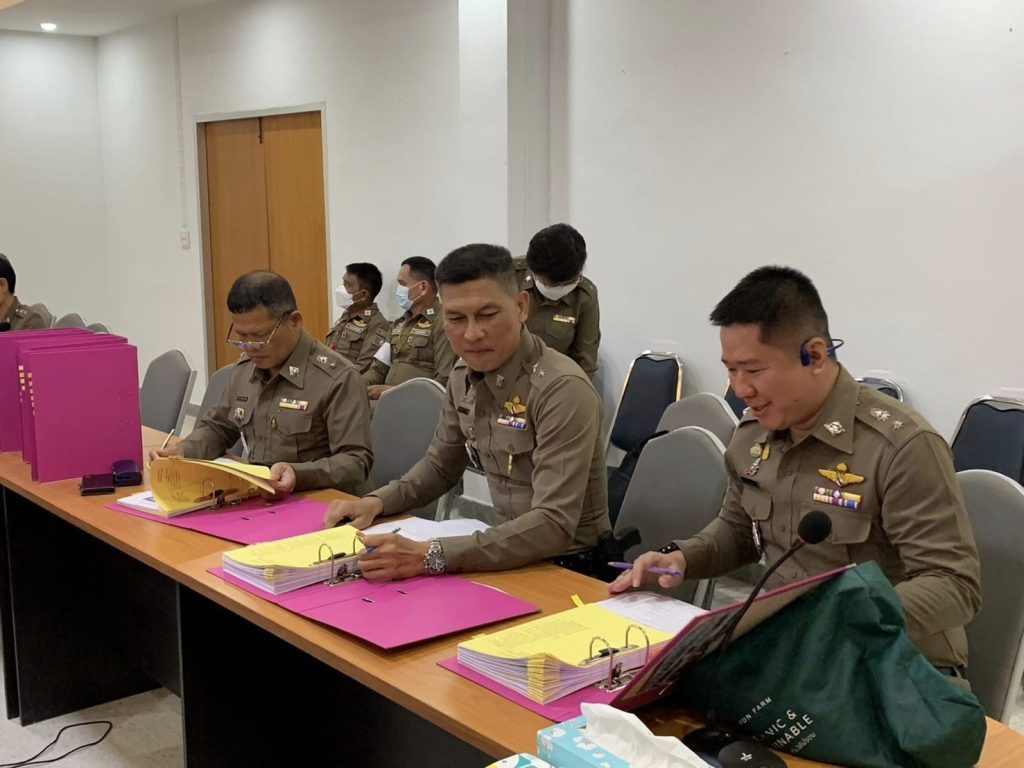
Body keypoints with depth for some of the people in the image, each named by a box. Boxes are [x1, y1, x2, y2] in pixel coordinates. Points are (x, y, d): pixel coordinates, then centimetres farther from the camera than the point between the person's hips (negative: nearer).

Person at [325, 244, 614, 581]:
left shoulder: (561, 389, -23)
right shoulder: (465, 376, 1)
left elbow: (554, 525, -30)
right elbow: (440, 464, 17)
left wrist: (430, 557, -37)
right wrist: (377, 502, -1)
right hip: (513, 554, 7)